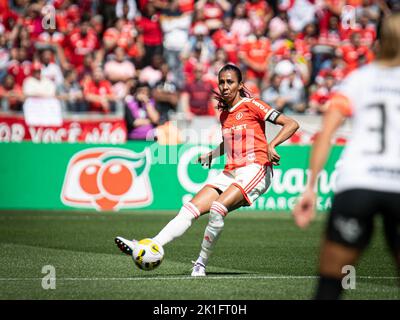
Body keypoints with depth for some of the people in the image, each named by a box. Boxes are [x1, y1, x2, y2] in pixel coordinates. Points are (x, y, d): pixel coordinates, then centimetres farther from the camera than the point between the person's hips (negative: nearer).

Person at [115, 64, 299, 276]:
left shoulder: (252, 105, -2)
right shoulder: (224, 115, 17)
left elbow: (292, 124, -7)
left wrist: (271, 145, -21)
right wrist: (209, 156, 23)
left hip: (254, 169, -7)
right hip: (230, 173, 7)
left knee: (217, 208, -29)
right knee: (190, 209, -10)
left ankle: (201, 263, -15)